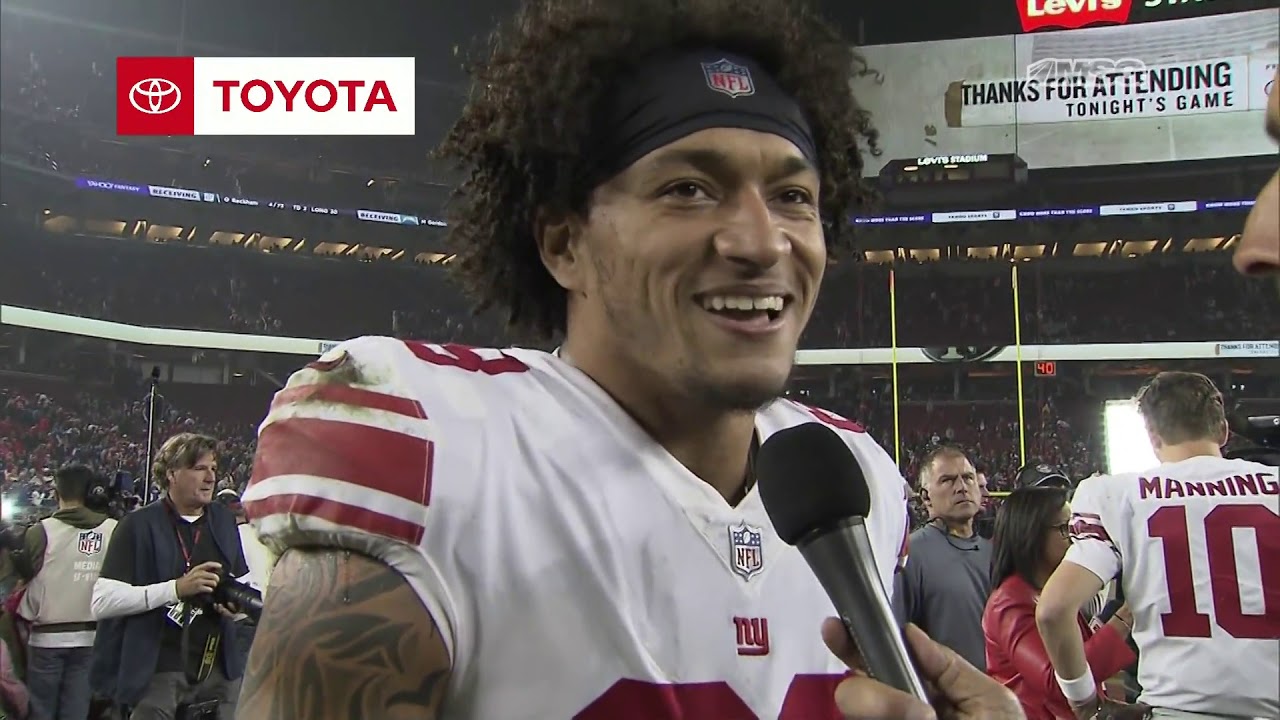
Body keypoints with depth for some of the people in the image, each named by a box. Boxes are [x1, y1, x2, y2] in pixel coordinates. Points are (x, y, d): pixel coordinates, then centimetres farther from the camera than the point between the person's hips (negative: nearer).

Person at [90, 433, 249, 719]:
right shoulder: (139, 524, -6)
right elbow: (102, 601, -14)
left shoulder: (224, 520, 10)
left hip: (220, 668, 5)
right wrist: (176, 588, -21)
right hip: (156, 672, -4)